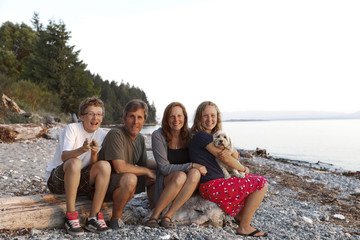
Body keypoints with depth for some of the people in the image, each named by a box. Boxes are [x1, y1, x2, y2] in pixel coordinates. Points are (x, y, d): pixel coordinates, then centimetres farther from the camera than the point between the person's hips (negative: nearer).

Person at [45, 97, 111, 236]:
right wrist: (82, 150, -47)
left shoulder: (102, 135, 1)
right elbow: (64, 156, -26)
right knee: (75, 162, -35)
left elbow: (93, 165, -6)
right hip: (57, 180, -4)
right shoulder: (72, 128, -11)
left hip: (79, 181, 4)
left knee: (104, 165, -23)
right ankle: (70, 216, -25)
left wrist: (94, 153, -29)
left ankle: (93, 218, -20)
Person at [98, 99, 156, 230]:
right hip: (104, 183, -8)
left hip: (124, 183, 8)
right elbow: (120, 167, -29)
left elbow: (143, 164, 15)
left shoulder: (140, 138, 6)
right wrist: (147, 171, -18)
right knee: (129, 178, -38)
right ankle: (115, 218, -14)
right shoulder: (115, 134, -21)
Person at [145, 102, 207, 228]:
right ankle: (154, 215, -20)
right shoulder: (158, 136, -10)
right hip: (166, 183, -3)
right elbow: (164, 168, -14)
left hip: (187, 187, 3)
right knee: (180, 175, -35)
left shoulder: (189, 135, -1)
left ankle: (168, 216, -24)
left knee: (195, 173, -30)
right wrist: (192, 165, -22)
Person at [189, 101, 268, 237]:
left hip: (217, 182, 10)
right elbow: (224, 159, -15)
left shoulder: (212, 135, 15)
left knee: (253, 180, 24)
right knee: (261, 183, -6)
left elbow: (232, 155, 11)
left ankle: (239, 215, 23)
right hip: (211, 187, -10)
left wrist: (232, 154, -14)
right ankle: (244, 227, 0)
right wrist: (243, 169, 1)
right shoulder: (201, 135, -14)